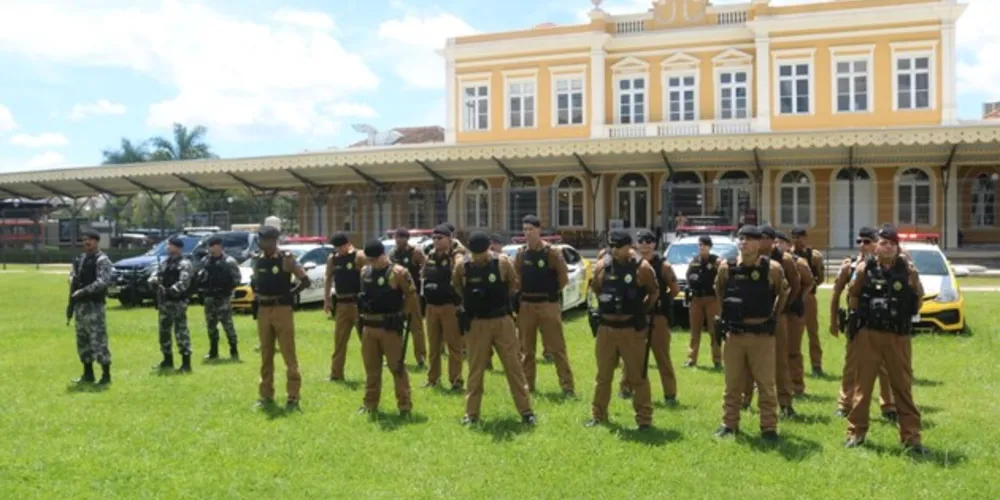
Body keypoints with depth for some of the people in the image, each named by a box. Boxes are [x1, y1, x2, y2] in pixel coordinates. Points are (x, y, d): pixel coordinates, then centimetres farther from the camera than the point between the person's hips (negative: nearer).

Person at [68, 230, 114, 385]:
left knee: (98, 340, -7)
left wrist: (82, 291, -20)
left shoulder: (102, 260, -10)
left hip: (94, 305, -9)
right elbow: (73, 275, 19)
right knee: (83, 341, 14)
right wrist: (73, 288, -2)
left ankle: (106, 375, -1)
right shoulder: (80, 258, 15)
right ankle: (88, 374, 24)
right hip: (79, 305, 9)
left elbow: (102, 282, -20)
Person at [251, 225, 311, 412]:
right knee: (266, 355, 12)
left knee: (289, 354, -3)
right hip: (263, 311, 5)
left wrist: (290, 293, -10)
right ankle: (266, 395, 22)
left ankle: (293, 397, 2)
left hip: (282, 310, -5)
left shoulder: (287, 258, -9)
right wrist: (256, 296, 8)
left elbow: (306, 281, -7)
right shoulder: (256, 260, 7)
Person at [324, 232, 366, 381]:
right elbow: (328, 279, 13)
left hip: (358, 303, -5)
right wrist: (327, 299, 4)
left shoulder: (359, 257, -10)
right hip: (341, 304, 5)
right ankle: (336, 374, 15)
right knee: (339, 340, 8)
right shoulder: (332, 259, 6)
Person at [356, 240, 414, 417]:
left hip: (390, 327, -5)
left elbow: (411, 294, -6)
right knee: (371, 368, 13)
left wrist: (402, 314, -5)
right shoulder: (364, 271, 7)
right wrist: (363, 313, 13)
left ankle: (404, 406, 7)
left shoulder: (398, 272, -12)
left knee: (397, 367, -1)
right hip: (368, 327, 6)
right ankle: (370, 403, 25)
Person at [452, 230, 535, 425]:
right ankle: (471, 413, 19)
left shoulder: (502, 262, -9)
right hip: (476, 323, 1)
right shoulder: (462, 266, -7)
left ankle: (526, 411, 11)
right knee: (475, 369, 8)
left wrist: (501, 299, -2)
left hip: (502, 321, 0)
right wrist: (470, 300, 3)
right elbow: (456, 287, 12)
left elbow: (514, 285, 7)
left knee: (514, 366, 3)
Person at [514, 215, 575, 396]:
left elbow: (564, 278, -6)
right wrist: (519, 295, 3)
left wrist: (553, 292, 2)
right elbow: (516, 277, 12)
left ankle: (567, 385, 4)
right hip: (526, 305, 4)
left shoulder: (552, 252, -8)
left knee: (557, 347, -1)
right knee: (526, 348, 11)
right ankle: (527, 383, 23)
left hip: (548, 304, -4)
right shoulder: (521, 253, 5)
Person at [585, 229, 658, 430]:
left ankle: (644, 418, 13)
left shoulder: (641, 267, -9)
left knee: (637, 376, 4)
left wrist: (640, 311, 3)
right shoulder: (602, 266, 0)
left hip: (632, 328, -3)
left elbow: (654, 292, 4)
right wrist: (605, 305, 10)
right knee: (603, 374, 13)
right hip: (606, 327, 3)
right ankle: (598, 415, 25)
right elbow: (595, 288, 16)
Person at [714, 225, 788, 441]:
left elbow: (783, 292, 11)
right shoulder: (726, 267, -3)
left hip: (762, 334, -2)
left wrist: (773, 315, 10)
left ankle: (769, 427, 15)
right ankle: (729, 424, 23)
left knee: (766, 384, 4)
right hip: (734, 334, 2)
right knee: (732, 383, 11)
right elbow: (719, 290, 18)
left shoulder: (772, 268, -8)